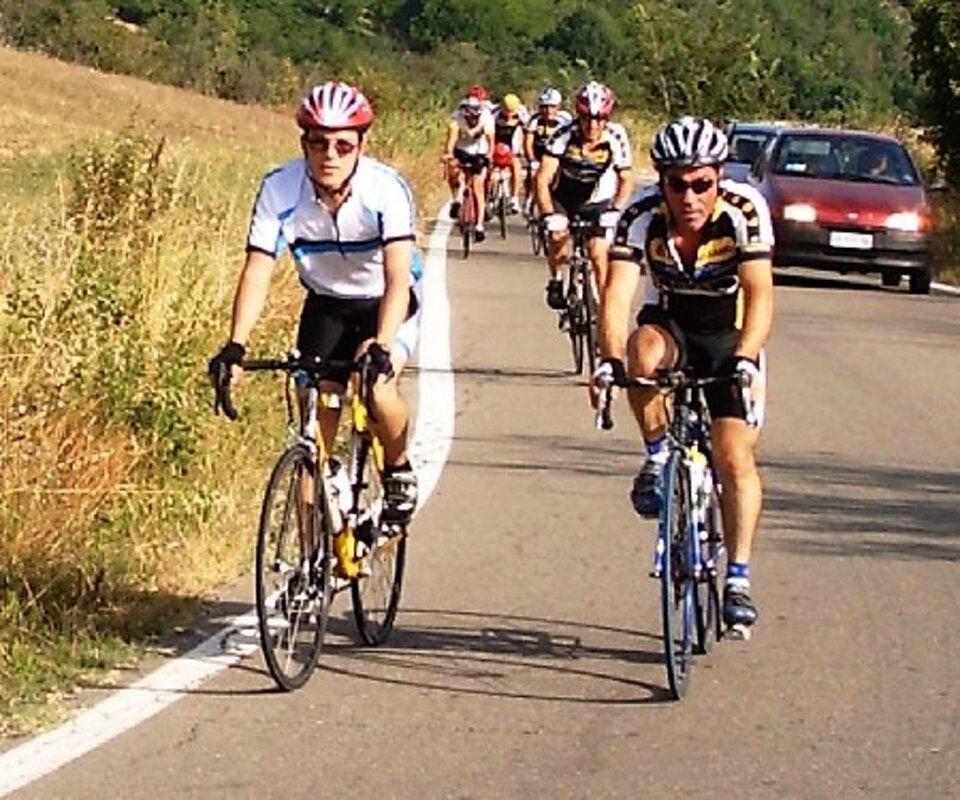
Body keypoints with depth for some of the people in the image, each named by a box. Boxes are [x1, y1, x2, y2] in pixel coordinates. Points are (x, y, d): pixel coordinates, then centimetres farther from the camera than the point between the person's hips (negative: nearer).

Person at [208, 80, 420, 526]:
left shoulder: (387, 189, -30)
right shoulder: (280, 190, -23)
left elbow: (397, 277, -37)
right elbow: (257, 271, -26)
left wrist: (382, 345, -53)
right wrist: (235, 346, -40)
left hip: (386, 302, -3)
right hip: (326, 302, 3)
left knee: (378, 389, -26)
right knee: (316, 405, -8)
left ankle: (399, 470, 4)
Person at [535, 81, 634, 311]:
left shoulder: (616, 138, -23)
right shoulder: (564, 136, -27)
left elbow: (626, 179, -13)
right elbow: (542, 179, -28)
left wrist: (615, 210, -28)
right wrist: (549, 215, -39)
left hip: (597, 203, 0)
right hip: (564, 199, 0)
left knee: (599, 255, -12)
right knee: (557, 238, -20)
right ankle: (555, 280, 11)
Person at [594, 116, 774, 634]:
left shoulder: (745, 211, -26)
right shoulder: (642, 217, -23)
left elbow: (760, 293, -33)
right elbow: (617, 293, -31)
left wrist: (744, 359, -49)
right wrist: (610, 360, -48)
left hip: (730, 335, -1)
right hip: (668, 324, 1)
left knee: (735, 457, -12)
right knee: (644, 351, -35)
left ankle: (738, 578, -2)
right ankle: (658, 458, -13)